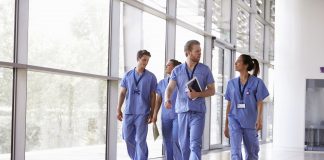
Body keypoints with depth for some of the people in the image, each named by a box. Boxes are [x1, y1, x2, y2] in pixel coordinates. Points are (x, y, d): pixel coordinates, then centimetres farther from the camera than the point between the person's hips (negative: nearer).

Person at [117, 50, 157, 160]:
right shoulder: (128, 75, 8)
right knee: (128, 138, 9)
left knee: (140, 140, -5)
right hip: (128, 112, 3)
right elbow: (122, 93, 11)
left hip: (142, 113, -3)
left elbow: (153, 96, 1)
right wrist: (118, 109, 5)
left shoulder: (151, 77, 1)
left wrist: (152, 113, -3)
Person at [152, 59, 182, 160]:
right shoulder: (162, 83, 13)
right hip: (165, 116, 5)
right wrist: (155, 115, 3)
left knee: (176, 138, -17)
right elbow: (158, 100, 12)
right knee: (167, 141, 3)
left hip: (178, 115, -5)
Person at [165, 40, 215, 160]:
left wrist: (198, 94, -13)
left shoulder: (205, 70, 5)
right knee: (184, 145, 8)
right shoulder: (177, 70, 6)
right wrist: (167, 99, -27)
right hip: (182, 111, 2)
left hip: (198, 112, -2)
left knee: (195, 144, -13)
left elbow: (212, 90, 6)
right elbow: (170, 88, -4)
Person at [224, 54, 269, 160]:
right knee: (235, 151, -15)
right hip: (234, 120, 1)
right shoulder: (232, 83, 8)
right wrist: (226, 125, 12)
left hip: (250, 121, -1)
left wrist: (259, 118, -21)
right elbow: (229, 104, 12)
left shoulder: (257, 82, -1)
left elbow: (259, 103, -5)